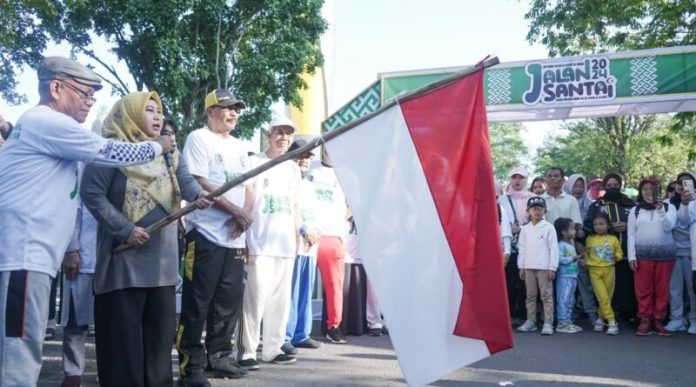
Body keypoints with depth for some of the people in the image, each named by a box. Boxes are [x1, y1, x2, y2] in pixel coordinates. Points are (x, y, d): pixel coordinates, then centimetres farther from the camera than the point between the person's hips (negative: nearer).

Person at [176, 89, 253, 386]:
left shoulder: (239, 147, 19)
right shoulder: (199, 138, -2)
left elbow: (249, 188, 16)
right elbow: (199, 184, -12)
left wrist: (243, 215, -5)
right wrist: (236, 211, -13)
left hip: (235, 236, 7)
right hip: (206, 234, -7)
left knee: (230, 300, 10)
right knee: (197, 304, -4)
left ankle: (219, 356, 22)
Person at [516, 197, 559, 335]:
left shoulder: (549, 227, -1)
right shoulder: (525, 229, 9)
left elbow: (554, 248, -4)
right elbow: (522, 249, 11)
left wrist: (552, 268, -9)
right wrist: (521, 266, 6)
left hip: (544, 267, -4)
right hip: (528, 267, 4)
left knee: (546, 295, -2)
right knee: (530, 296, 9)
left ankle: (548, 323, 1)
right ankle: (530, 321, 16)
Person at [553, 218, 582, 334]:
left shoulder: (572, 243, 15)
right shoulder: (561, 245, -13)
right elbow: (559, 259, -22)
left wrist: (578, 260, 8)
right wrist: (572, 259, -21)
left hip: (573, 276, 9)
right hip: (564, 276, -9)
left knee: (570, 300, 14)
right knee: (564, 299, -7)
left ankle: (568, 321, 21)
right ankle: (562, 322, -3)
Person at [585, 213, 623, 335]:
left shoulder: (613, 239, 5)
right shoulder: (590, 239, 8)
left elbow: (619, 253, 11)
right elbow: (586, 253, 19)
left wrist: (616, 257, -10)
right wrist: (587, 262, 2)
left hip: (609, 270, 1)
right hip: (595, 270, -1)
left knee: (607, 297, 7)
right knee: (603, 297, -10)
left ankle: (601, 319, 25)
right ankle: (611, 321, -7)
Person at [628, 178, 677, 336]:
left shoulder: (669, 207, 7)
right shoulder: (635, 210, 10)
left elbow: (668, 227, -8)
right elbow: (631, 235, 7)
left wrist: (660, 209, -20)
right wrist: (631, 256, -1)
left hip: (665, 255, 0)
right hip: (643, 255, 0)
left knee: (662, 289, 2)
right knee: (643, 289, -1)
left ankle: (658, 320, 10)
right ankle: (645, 320, 4)